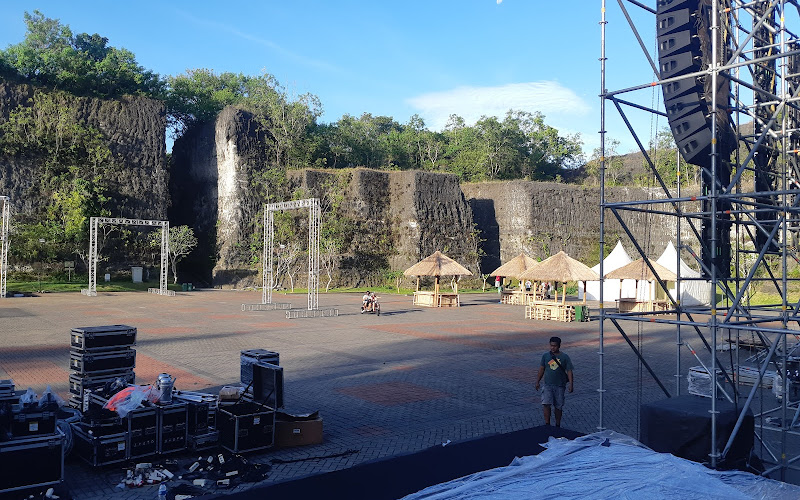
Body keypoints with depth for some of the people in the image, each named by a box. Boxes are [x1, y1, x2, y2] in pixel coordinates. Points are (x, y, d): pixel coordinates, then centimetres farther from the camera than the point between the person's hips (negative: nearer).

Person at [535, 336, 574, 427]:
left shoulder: (565, 357, -4)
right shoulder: (545, 356, 1)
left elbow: (569, 371, -3)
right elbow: (541, 369, 10)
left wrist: (570, 385, -10)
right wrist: (537, 381, 10)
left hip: (560, 386, -1)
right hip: (548, 385, 1)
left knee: (558, 406, 8)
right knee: (546, 404, -13)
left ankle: (558, 425, 24)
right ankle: (547, 424, -4)